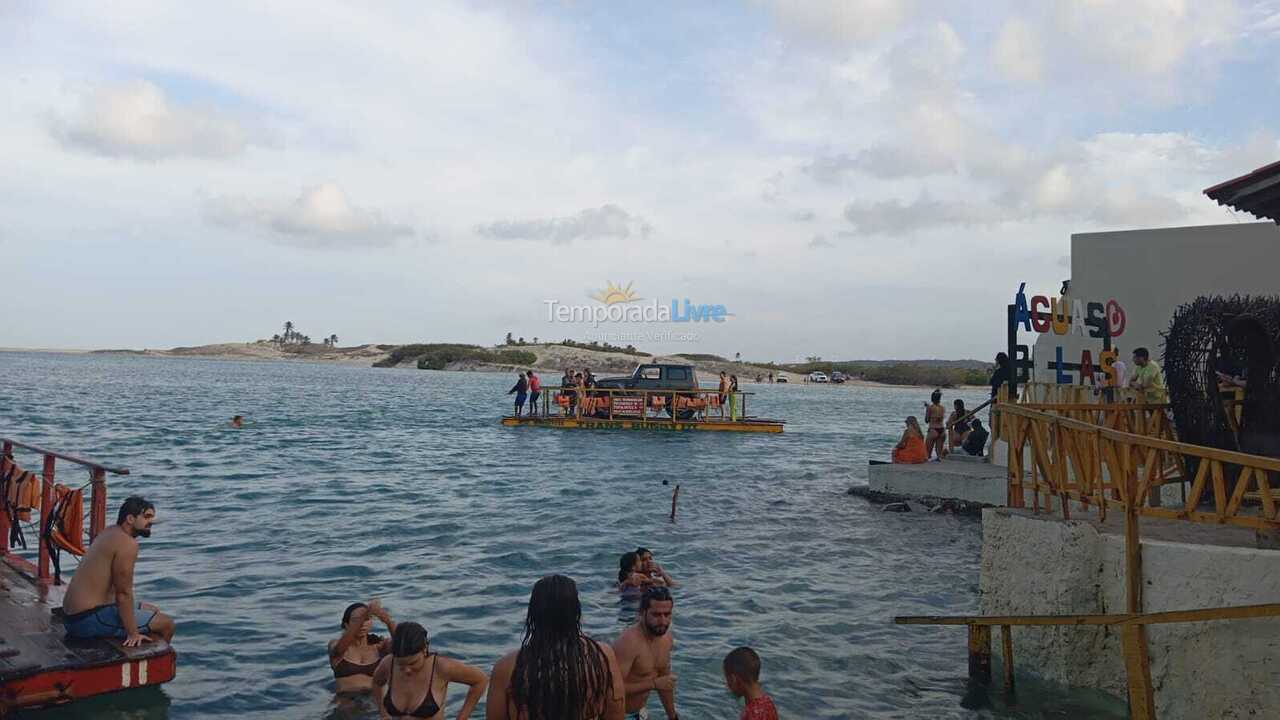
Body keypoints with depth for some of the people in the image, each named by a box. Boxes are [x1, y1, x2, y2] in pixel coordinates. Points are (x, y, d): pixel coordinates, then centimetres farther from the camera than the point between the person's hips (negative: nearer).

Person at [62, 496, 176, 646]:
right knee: (166, 624, -7)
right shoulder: (127, 544, -19)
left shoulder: (109, 533, 11)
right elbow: (123, 593, -22)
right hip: (89, 621, -10)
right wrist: (133, 634, -18)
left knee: (153, 611, 23)